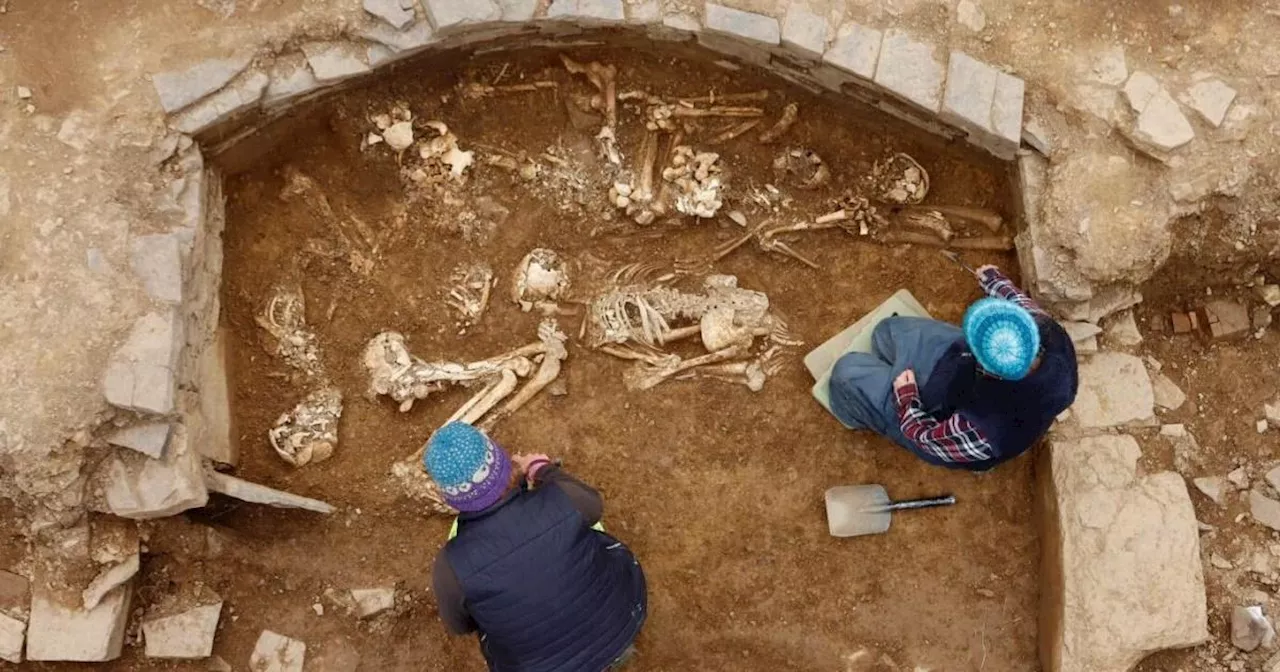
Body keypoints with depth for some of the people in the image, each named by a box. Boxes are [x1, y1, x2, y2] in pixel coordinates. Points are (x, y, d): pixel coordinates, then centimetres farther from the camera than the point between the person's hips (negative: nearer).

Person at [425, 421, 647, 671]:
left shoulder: (453, 565, -29)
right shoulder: (561, 499, -29)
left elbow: (461, 623, -5)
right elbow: (591, 505, -2)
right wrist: (543, 469, 13)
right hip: (623, 620, 1)